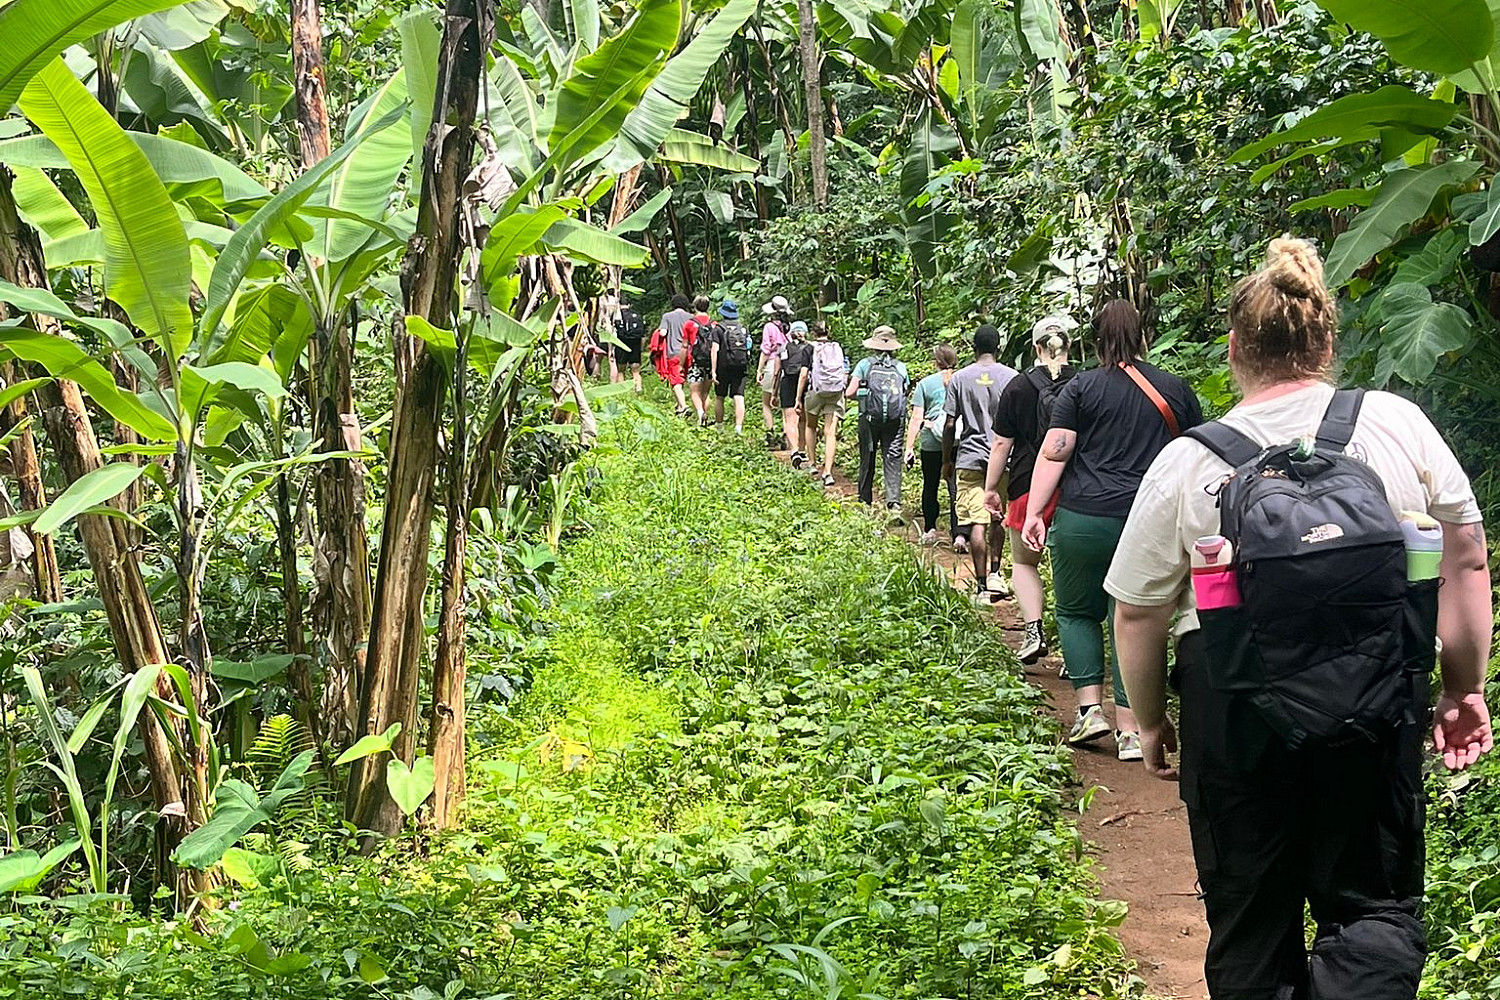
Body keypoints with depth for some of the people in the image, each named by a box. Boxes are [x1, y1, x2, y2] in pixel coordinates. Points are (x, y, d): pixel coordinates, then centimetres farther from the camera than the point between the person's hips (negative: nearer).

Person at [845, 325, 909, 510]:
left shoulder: (865, 364, 2)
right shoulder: (901, 367, 7)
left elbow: (849, 393, -2)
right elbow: (905, 394, 4)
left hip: (870, 418, -1)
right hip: (895, 419, 1)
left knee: (867, 458, 11)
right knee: (893, 459, 2)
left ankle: (865, 500, 18)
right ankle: (893, 499, -12)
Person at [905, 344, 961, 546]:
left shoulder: (925, 384, 0)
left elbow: (916, 418, -3)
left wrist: (910, 447, 0)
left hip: (931, 444, 0)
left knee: (930, 486, 16)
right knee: (955, 488, -2)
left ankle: (930, 530, 21)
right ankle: (958, 533, -12)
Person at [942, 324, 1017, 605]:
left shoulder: (960, 378, 0)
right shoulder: (1010, 376, -1)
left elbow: (950, 424, 0)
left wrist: (947, 460, 10)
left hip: (970, 458, -1)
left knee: (976, 523, -3)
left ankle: (982, 586, -5)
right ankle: (995, 573, 18)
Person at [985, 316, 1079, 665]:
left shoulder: (1018, 388, -3)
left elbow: (1001, 444, -1)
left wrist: (991, 488, 7)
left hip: (1028, 486, -1)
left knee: (1024, 562, 17)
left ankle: (1034, 630, -3)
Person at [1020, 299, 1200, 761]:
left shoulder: (1082, 389, 0)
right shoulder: (1177, 390, 9)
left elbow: (1054, 453, -6)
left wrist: (1034, 513, -3)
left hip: (1085, 520, -2)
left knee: (1077, 611, 16)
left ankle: (1090, 709, 6)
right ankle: (1129, 732, 5)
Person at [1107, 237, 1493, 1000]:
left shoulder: (1185, 463, -4)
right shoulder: (1398, 423, -2)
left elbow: (1137, 613, 1)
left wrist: (1149, 721, 15)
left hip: (1234, 710, 0)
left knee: (1250, 918, 16)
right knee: (1375, 907, 12)